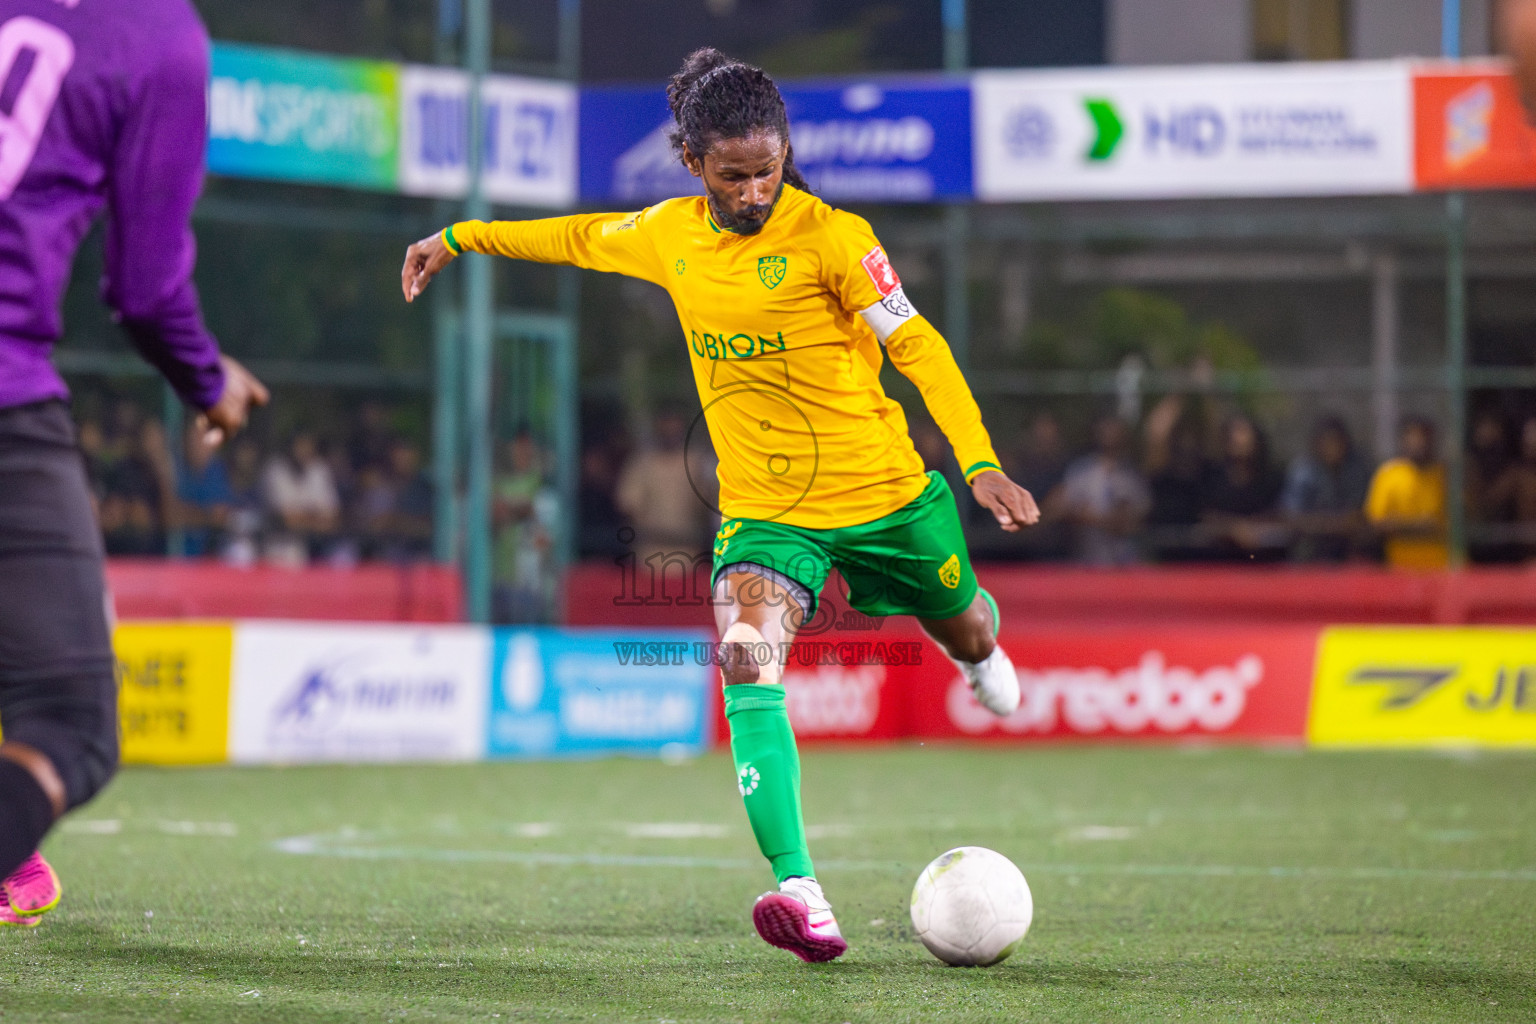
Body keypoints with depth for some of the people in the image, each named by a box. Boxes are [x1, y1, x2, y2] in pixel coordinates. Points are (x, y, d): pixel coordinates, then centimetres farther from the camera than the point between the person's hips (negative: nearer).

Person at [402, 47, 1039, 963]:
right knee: (746, 659, -26)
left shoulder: (830, 236, -16)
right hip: (765, 509, 2)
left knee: (963, 628, 21)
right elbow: (585, 237, 20)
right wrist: (461, 239, 26)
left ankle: (982, 648, 66)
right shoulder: (667, 235, -1)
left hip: (886, 495, -2)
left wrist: (982, 464, -26)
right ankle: (801, 896, -35)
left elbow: (917, 347, -16)